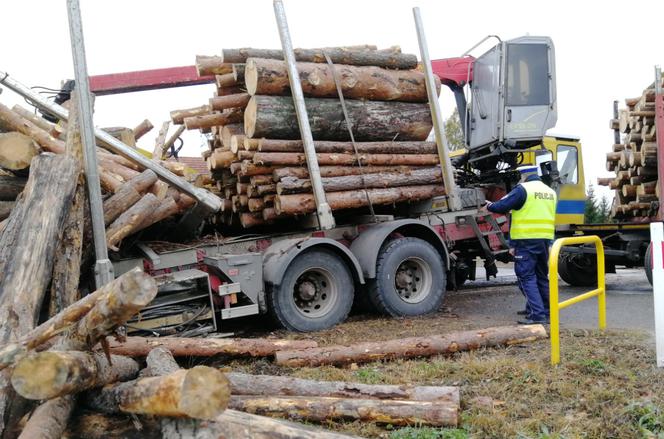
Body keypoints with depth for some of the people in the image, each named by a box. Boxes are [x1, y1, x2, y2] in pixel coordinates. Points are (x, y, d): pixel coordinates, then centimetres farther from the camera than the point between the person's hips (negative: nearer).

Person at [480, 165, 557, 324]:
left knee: (526, 278, -3)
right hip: (546, 240, 7)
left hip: (526, 241, -7)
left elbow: (502, 206, -11)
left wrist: (489, 206, 9)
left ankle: (537, 314, -9)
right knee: (542, 277, 16)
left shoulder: (523, 189, -10)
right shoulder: (550, 192, 14)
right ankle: (547, 312, 22)